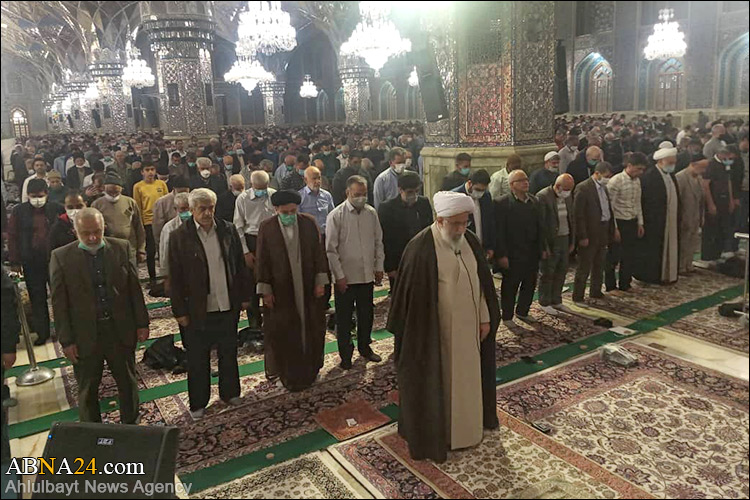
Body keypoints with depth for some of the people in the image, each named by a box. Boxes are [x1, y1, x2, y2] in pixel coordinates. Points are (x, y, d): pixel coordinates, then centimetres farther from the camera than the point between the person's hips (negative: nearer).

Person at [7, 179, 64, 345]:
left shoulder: (56, 209, -2)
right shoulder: (19, 211, 0)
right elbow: (12, 236, 3)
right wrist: (15, 262, -1)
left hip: (55, 260, -1)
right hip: (31, 263, 1)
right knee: (37, 299, 7)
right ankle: (42, 333, 18)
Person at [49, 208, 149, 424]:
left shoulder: (121, 248, -3)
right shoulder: (61, 257, -7)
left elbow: (134, 288, 2)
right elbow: (59, 303, -5)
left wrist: (142, 323, 2)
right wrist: (66, 341, -6)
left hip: (121, 331, 2)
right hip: (85, 336, -1)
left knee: (128, 383, 17)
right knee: (87, 391, 15)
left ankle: (131, 425, 38)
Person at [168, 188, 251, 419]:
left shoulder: (228, 230, 0)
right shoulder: (179, 236, -8)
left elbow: (240, 266, 6)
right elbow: (175, 277, -6)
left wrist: (245, 296, 5)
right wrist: (180, 311, -7)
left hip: (228, 306, 3)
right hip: (197, 310, -3)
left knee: (229, 353, 18)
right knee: (197, 359, 11)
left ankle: (230, 392, 38)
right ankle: (198, 403, 28)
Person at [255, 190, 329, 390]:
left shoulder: (309, 223, -3)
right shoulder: (266, 227, -6)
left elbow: (318, 253, 2)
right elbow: (262, 260, -3)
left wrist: (320, 281, -1)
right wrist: (265, 290, -4)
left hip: (308, 289, 2)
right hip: (280, 291, -2)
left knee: (311, 329, 13)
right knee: (282, 333, 6)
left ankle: (310, 369, 32)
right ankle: (288, 373, 22)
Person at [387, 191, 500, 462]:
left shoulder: (471, 242, 1)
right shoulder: (421, 247, -19)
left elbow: (482, 281, 8)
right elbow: (412, 293, -15)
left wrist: (486, 318, 7)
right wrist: (417, 333, -12)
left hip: (469, 327, 6)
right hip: (435, 331, -6)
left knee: (467, 376, 20)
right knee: (437, 381, 8)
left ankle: (466, 424, 41)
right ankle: (433, 432, 27)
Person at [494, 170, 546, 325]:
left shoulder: (534, 201, 9)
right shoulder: (503, 203, -11)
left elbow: (540, 226, 13)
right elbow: (500, 231, -13)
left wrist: (543, 248, 10)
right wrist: (502, 255, -16)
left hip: (532, 253, 6)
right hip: (512, 255, -6)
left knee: (530, 284, 15)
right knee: (510, 286, 6)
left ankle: (523, 311, 33)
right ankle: (507, 316, 20)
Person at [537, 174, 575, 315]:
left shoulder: (568, 197, 8)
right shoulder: (542, 196, -16)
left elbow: (571, 219, 15)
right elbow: (540, 223, -16)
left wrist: (572, 241, 14)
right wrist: (544, 245, -17)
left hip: (565, 239, 7)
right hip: (550, 241, -7)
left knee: (561, 271, 13)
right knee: (547, 273, 3)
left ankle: (556, 301, 27)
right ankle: (544, 303, 18)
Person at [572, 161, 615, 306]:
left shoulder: (604, 188, 11)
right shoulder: (583, 188, -15)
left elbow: (608, 210, 18)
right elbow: (578, 215, -17)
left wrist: (611, 231, 12)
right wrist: (582, 237, -18)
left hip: (603, 233, 8)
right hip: (589, 235, -8)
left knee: (599, 266, 18)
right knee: (584, 268, -1)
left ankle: (596, 292, 32)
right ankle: (577, 297, 9)